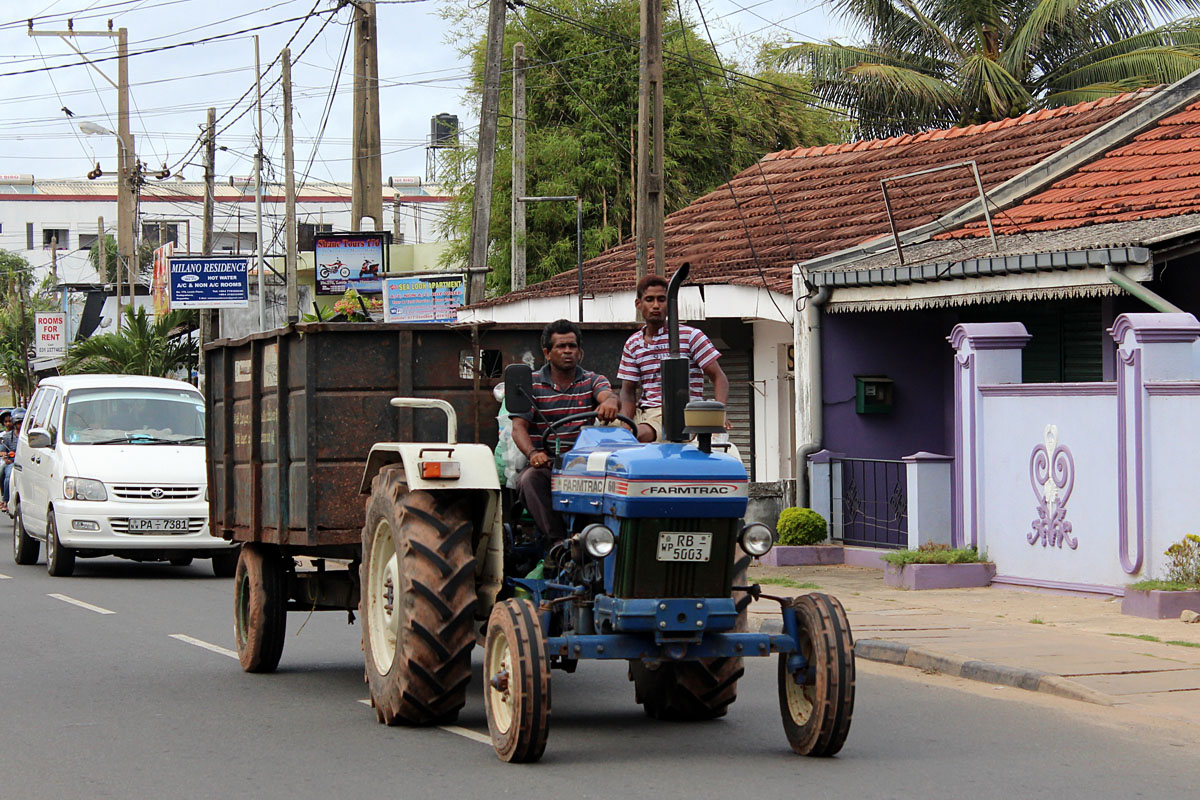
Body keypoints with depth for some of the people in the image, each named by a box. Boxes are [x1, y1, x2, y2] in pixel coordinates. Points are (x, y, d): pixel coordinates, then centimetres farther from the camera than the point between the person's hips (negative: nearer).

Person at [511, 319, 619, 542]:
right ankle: (558, 540, -33)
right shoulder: (531, 384, 9)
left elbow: (608, 395, -12)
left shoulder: (593, 381, 12)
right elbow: (518, 427, -2)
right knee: (530, 480, -34)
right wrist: (532, 453, -25)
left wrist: (609, 403, -41)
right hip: (545, 463, 0)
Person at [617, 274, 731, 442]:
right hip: (643, 412, 5)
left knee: (640, 434, -35)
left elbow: (719, 378, 0)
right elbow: (628, 391, 12)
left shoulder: (690, 336, 2)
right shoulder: (632, 344, 14)